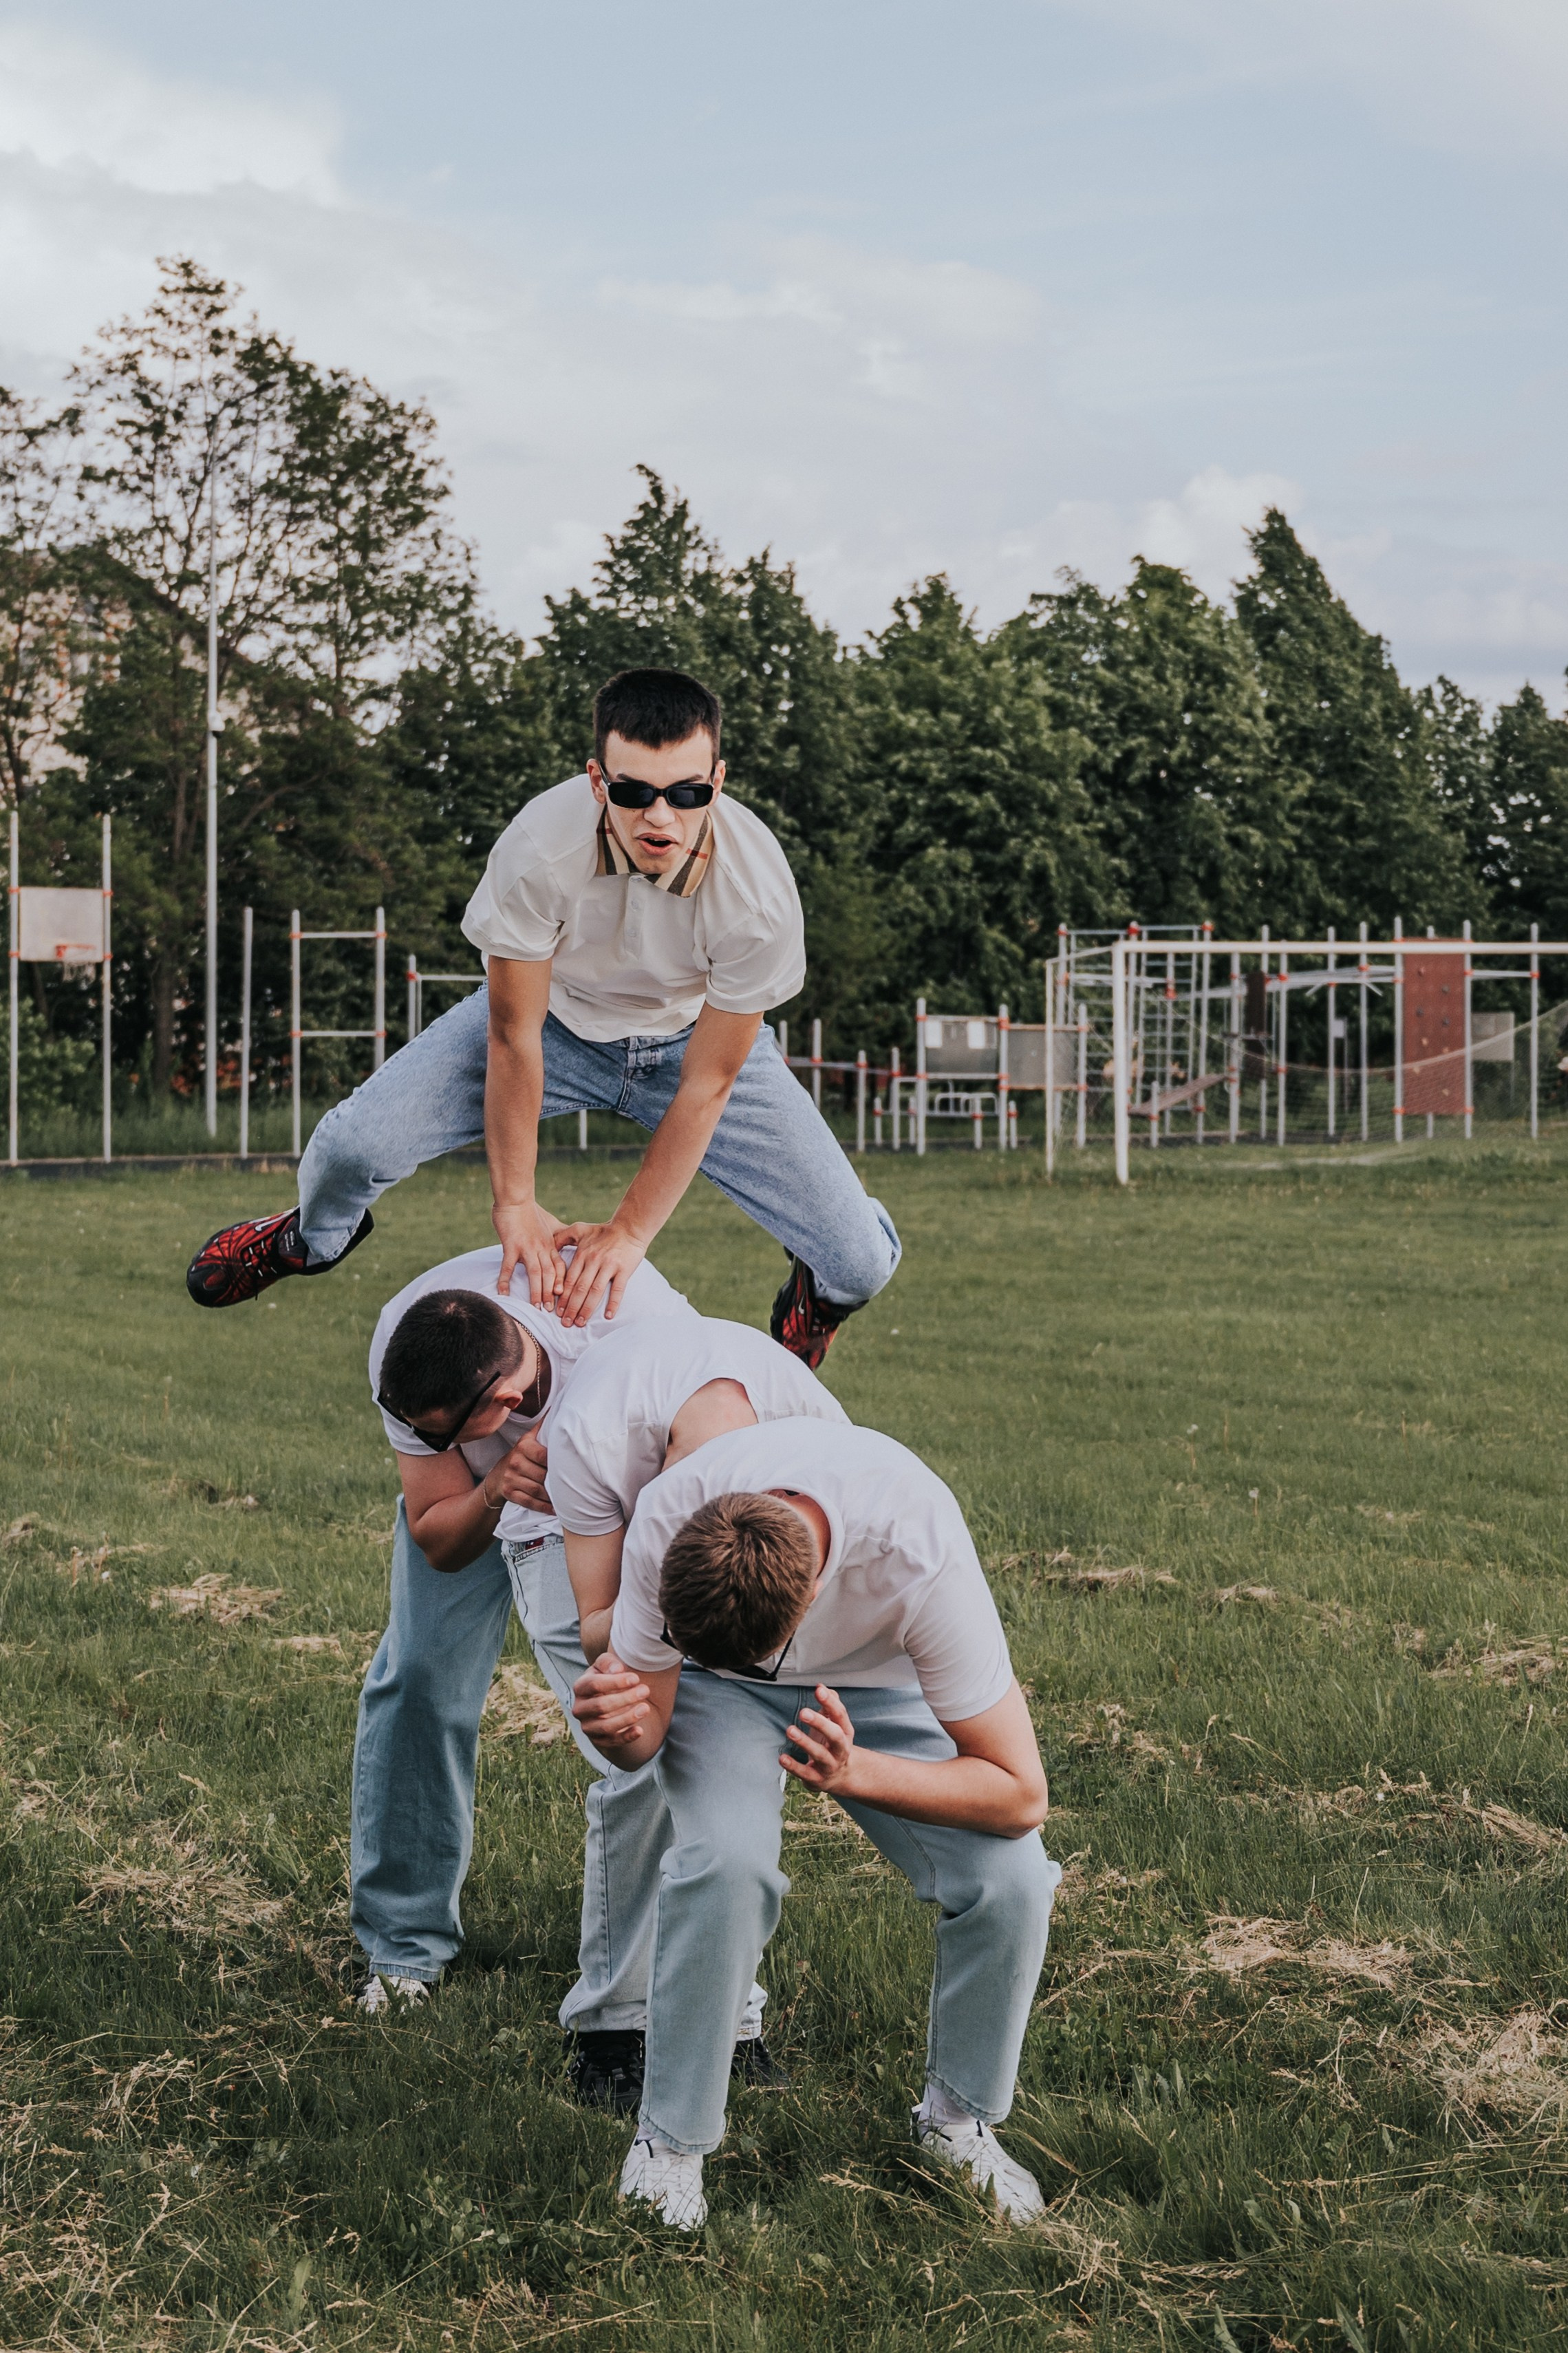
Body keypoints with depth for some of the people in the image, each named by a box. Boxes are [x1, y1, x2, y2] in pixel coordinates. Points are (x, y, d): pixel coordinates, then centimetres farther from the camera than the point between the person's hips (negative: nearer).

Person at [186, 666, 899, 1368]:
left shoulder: (758, 892, -35)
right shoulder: (539, 850, -36)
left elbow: (706, 1084, -23)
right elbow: (512, 1039, -23)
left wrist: (628, 1231, -21)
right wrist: (516, 1206, -19)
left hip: (691, 1037, 0)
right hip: (555, 1014, 0)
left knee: (860, 1260, -13)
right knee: (352, 1143, -16)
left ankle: (812, 1290, 31)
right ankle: (315, 1237, 25)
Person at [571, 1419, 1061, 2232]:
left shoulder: (921, 1555, -40)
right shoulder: (664, 1523, -35)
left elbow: (1019, 1794, -32)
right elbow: (646, 1729, -19)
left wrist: (852, 1771, -46)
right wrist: (619, 1725, -44)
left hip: (875, 1680, 0)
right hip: (720, 1689, 0)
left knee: (1009, 1879, -22)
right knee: (725, 1861, -31)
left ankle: (960, 2118, 5)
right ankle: (671, 2137, -9)